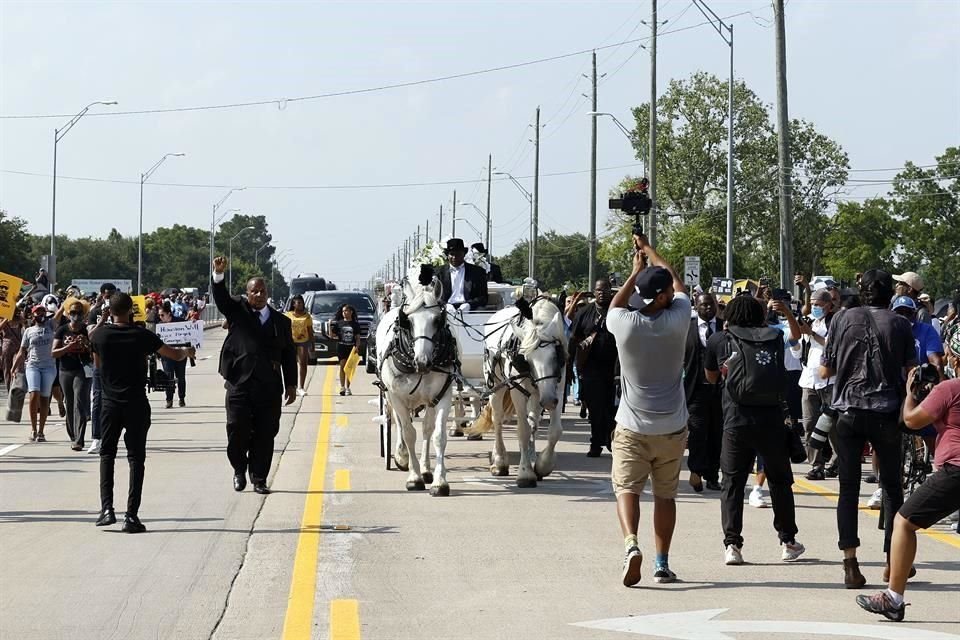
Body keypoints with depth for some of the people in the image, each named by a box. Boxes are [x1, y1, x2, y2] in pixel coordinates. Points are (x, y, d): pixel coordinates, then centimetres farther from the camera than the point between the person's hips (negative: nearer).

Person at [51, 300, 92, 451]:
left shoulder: (87, 330, 1)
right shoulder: (62, 330, 6)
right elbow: (54, 353, 2)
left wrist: (87, 345, -15)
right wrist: (68, 347, -14)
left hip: (82, 371, -3)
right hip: (66, 372, 3)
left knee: (80, 404, -15)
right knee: (70, 406, 9)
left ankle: (78, 440, -20)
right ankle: (73, 438, 23)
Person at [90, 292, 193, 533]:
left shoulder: (99, 335, -3)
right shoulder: (142, 336, -7)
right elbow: (175, 355, 3)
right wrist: (187, 351, 25)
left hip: (110, 403, 2)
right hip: (136, 404, -1)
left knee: (107, 454, 13)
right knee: (136, 457, 3)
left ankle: (107, 508, -3)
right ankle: (131, 516, -5)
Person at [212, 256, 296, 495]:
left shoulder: (281, 321, 12)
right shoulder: (238, 312, 8)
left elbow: (289, 355, 13)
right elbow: (221, 297, -10)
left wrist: (291, 385, 8)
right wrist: (219, 274, -28)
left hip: (269, 388, 1)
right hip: (239, 385, -1)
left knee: (265, 435, 2)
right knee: (237, 431, -2)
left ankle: (259, 479, 11)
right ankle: (239, 471, 20)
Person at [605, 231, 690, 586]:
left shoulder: (625, 324, -13)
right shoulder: (676, 321, -11)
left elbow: (614, 306, 14)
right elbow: (678, 282, 10)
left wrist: (636, 271, 21)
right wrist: (648, 249, 22)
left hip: (632, 427, -1)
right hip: (672, 427, 1)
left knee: (626, 488, 0)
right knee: (665, 494, 11)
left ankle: (631, 543, -25)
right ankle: (663, 563, 13)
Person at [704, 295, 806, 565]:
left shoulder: (719, 340, 7)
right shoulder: (774, 338, 9)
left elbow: (711, 377, 19)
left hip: (737, 420, -1)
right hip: (771, 418, 1)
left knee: (732, 482, 6)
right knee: (779, 480, 16)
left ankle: (732, 544, -4)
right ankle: (788, 541, 21)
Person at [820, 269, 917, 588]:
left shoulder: (843, 319, 2)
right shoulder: (900, 324, 0)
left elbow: (825, 371, 6)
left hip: (848, 412, 1)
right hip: (886, 413, 0)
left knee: (849, 489, 4)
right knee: (892, 487, 12)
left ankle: (851, 565, -4)